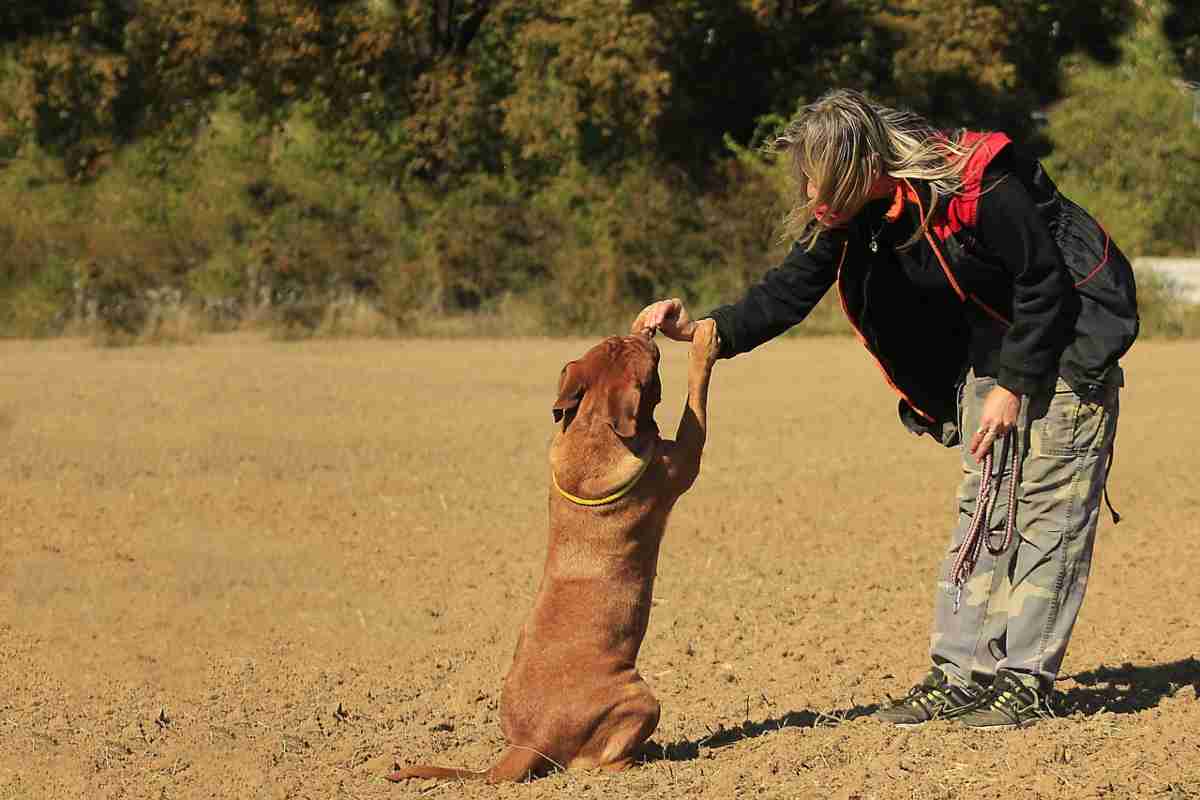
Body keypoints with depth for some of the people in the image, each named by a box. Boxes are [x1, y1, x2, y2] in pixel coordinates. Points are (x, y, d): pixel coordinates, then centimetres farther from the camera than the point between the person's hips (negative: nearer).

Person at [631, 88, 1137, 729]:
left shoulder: (981, 189, -31)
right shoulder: (845, 217, -10)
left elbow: (1046, 286, -23)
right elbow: (790, 292, -6)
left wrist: (1013, 387, -19)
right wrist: (704, 330, -20)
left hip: (1068, 340, -7)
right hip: (991, 345, 7)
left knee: (1047, 509, -7)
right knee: (981, 507, 5)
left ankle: (1025, 682, -5)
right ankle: (961, 674, 7)